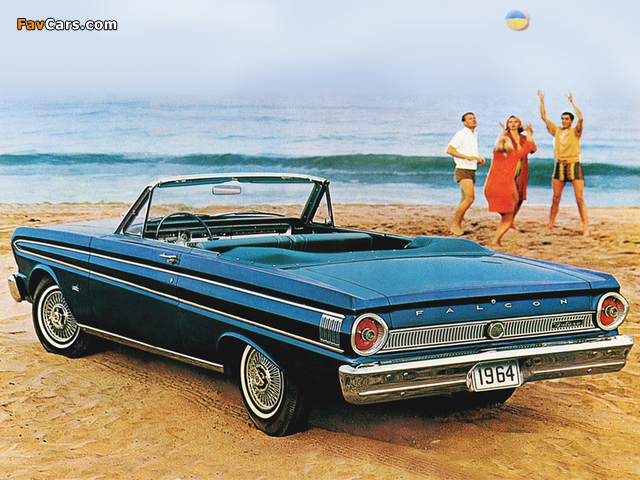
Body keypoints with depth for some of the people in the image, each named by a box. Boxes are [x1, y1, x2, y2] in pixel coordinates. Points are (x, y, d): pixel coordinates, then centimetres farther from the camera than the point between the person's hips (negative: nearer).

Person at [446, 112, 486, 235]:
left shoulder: (475, 135, 17)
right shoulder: (461, 134, -9)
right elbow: (449, 150, -16)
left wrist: (479, 159, 9)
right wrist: (467, 157, -22)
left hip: (472, 170, 9)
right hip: (463, 170, -9)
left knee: (466, 199, 8)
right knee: (470, 197, -18)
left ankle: (458, 226, 16)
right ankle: (455, 225, -10)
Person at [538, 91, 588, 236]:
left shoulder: (575, 132, 1)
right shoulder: (557, 130, 12)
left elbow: (580, 119, -18)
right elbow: (544, 117, 12)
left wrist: (572, 103, -17)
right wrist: (541, 101, 8)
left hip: (574, 165, -4)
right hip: (559, 165, 4)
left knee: (580, 198, -6)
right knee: (556, 198, 7)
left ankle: (585, 227, -6)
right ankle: (550, 225, 14)